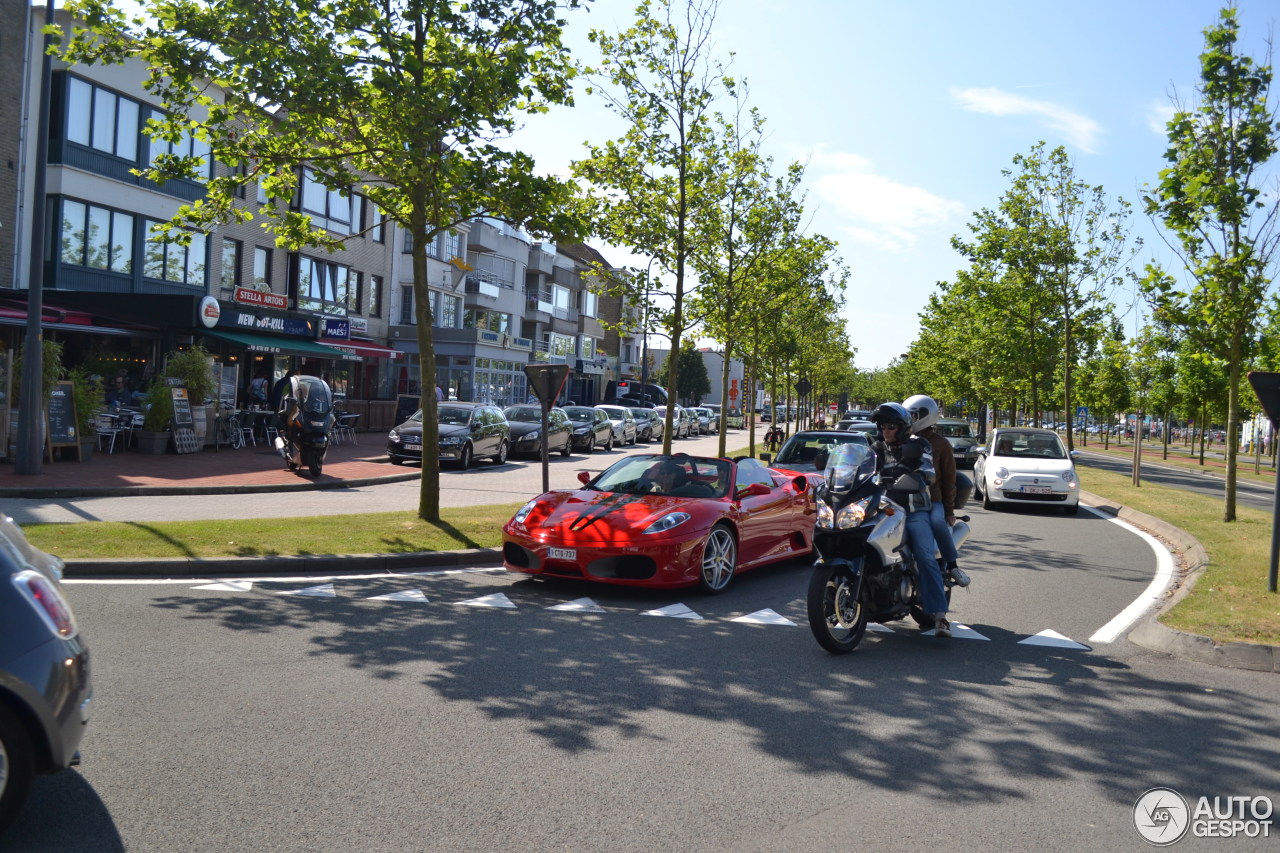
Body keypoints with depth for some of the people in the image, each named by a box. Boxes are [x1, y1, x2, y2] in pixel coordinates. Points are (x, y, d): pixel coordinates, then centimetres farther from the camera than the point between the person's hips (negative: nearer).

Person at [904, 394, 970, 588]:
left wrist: (950, 510, -1)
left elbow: (949, 479, 4)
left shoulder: (940, 444, 4)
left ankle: (951, 565, -21)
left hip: (932, 499, -3)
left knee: (937, 522, -33)